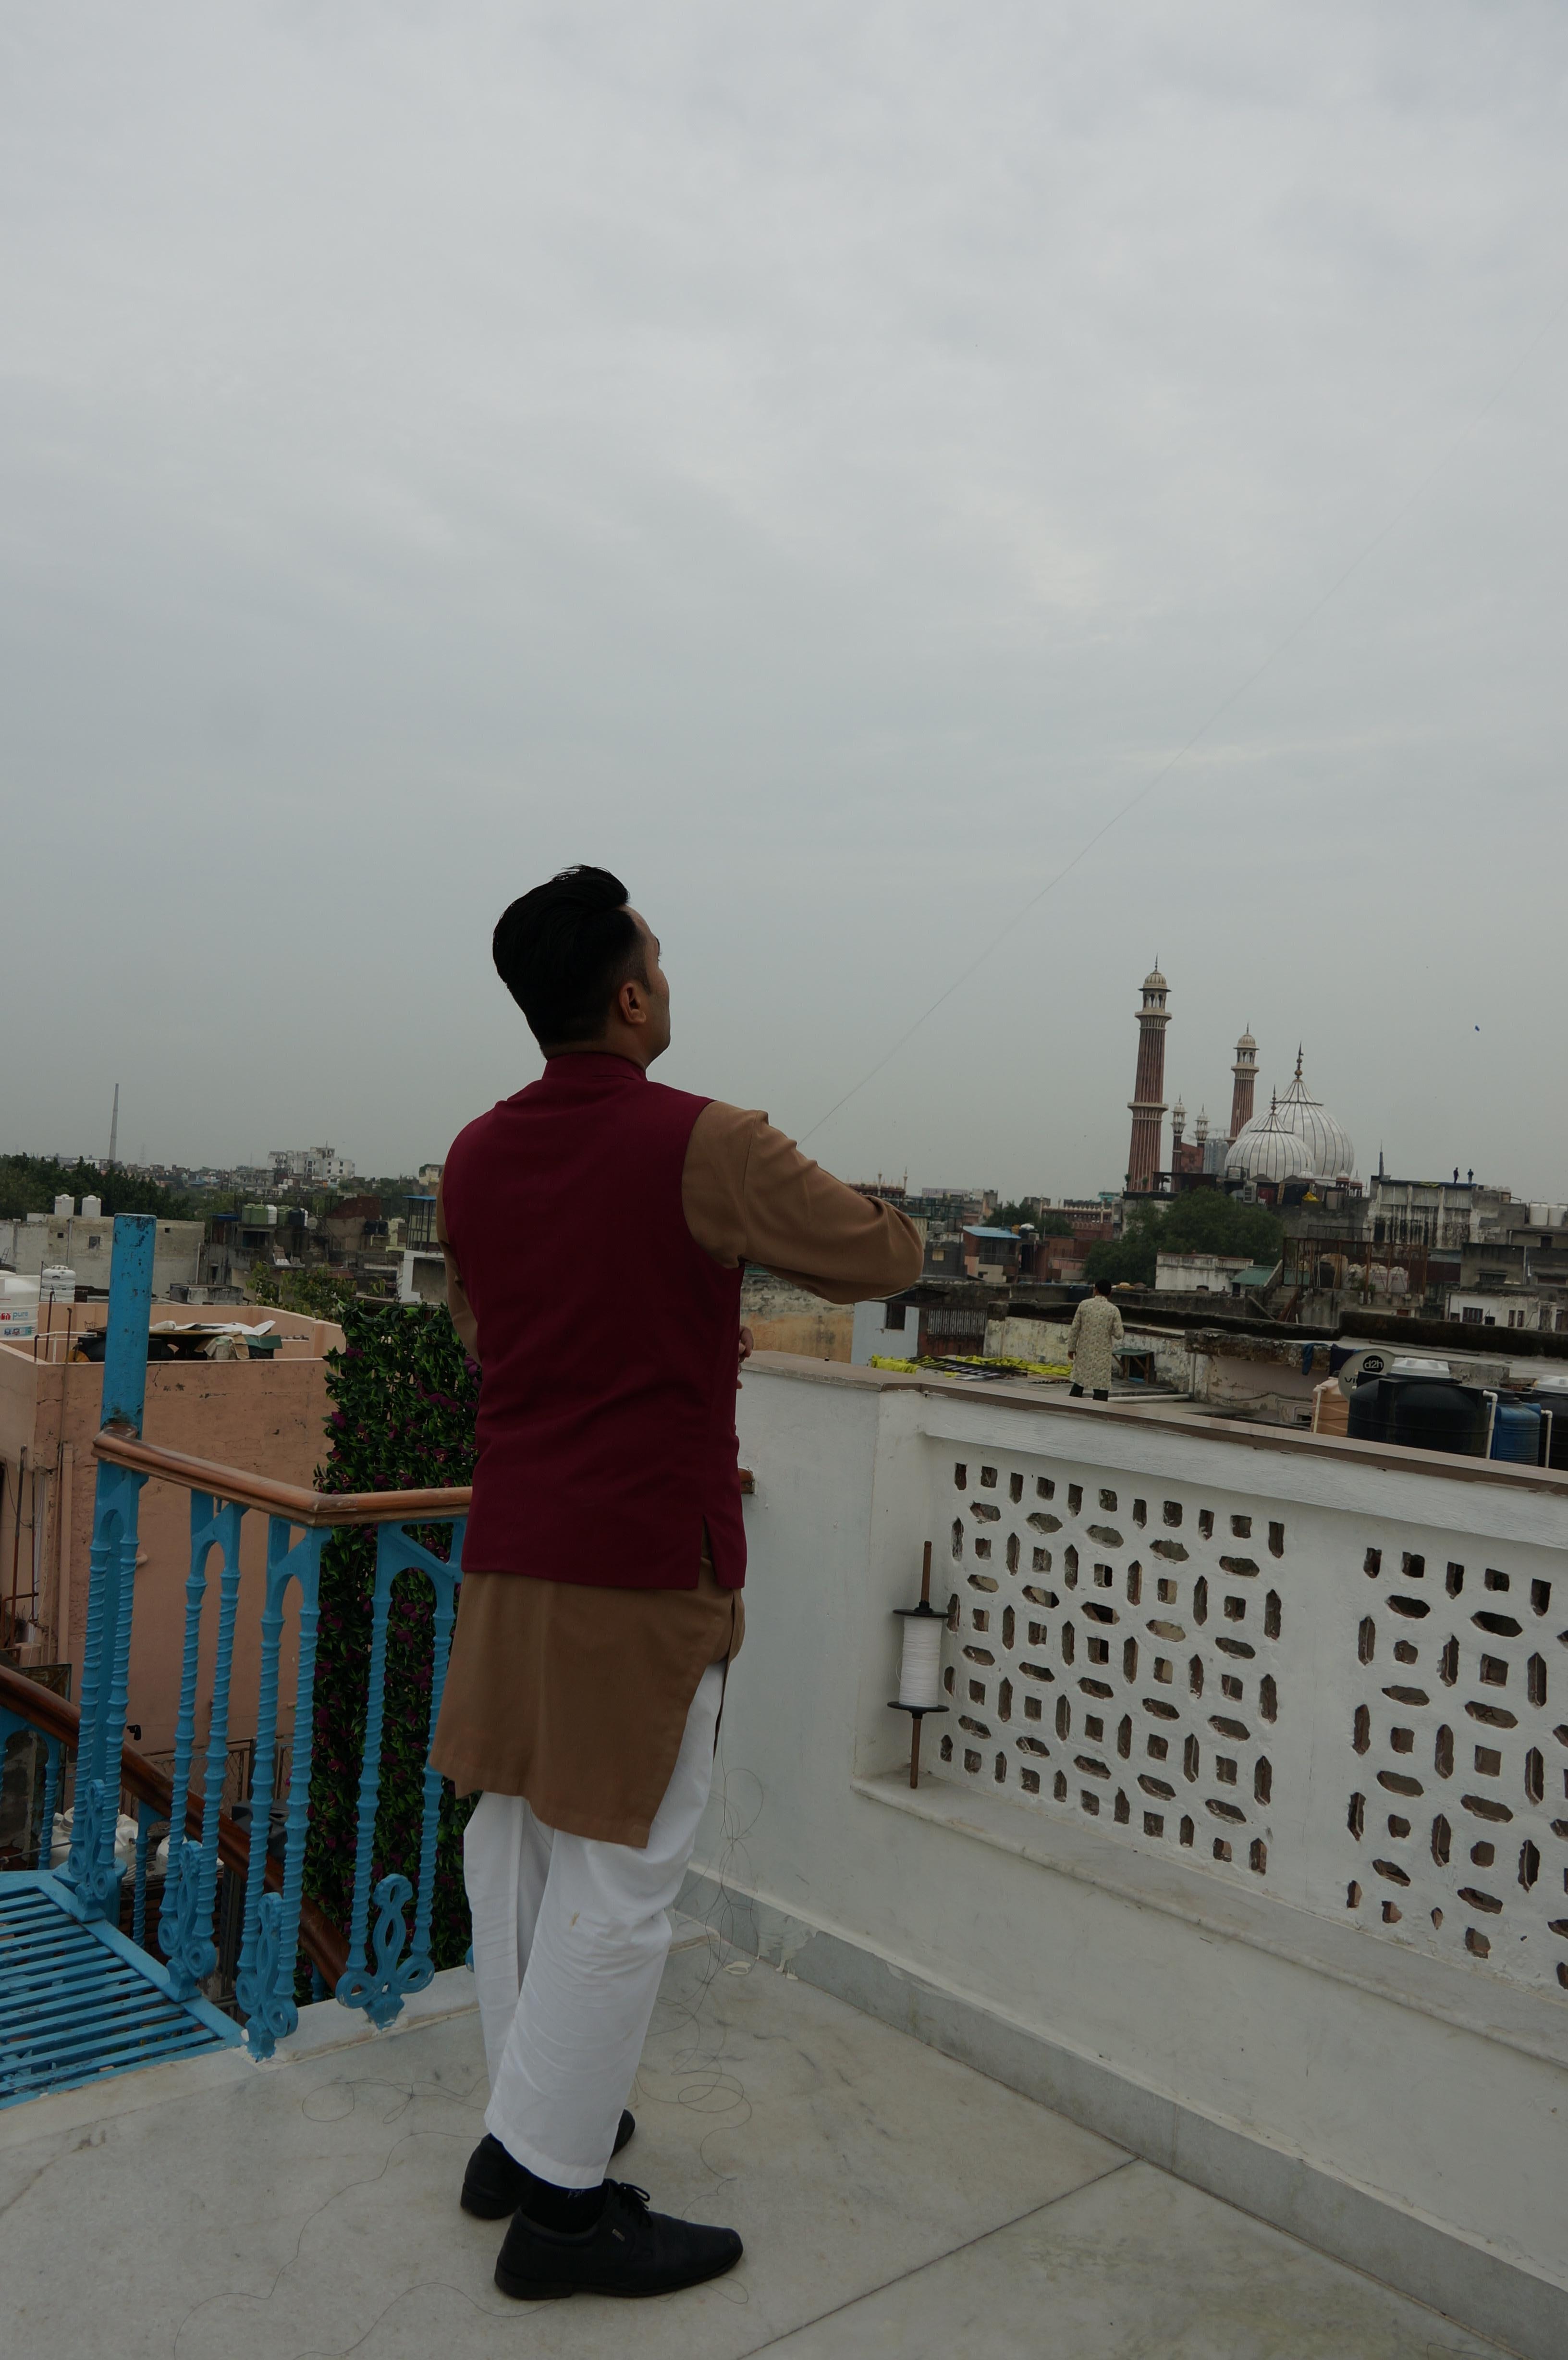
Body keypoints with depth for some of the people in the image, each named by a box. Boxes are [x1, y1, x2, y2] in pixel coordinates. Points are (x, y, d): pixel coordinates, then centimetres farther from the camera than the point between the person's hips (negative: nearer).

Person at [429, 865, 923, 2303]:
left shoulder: (476, 1156, 6)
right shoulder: (706, 1146, -15)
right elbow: (890, 1255, -6)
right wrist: (759, 1236, 13)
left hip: (510, 1547, 8)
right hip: (649, 1556, -7)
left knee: (515, 1836, 17)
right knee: (620, 1874, 3)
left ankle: (524, 2127, 34)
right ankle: (559, 2200, 15)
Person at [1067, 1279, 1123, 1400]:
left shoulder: (1084, 1305, -4)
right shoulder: (1113, 1310, -7)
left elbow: (1075, 1329, -2)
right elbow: (1118, 1335, -8)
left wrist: (1071, 1348, 6)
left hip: (1084, 1352, 2)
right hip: (1103, 1354, -2)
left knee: (1079, 1382, 17)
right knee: (1101, 1388, 2)